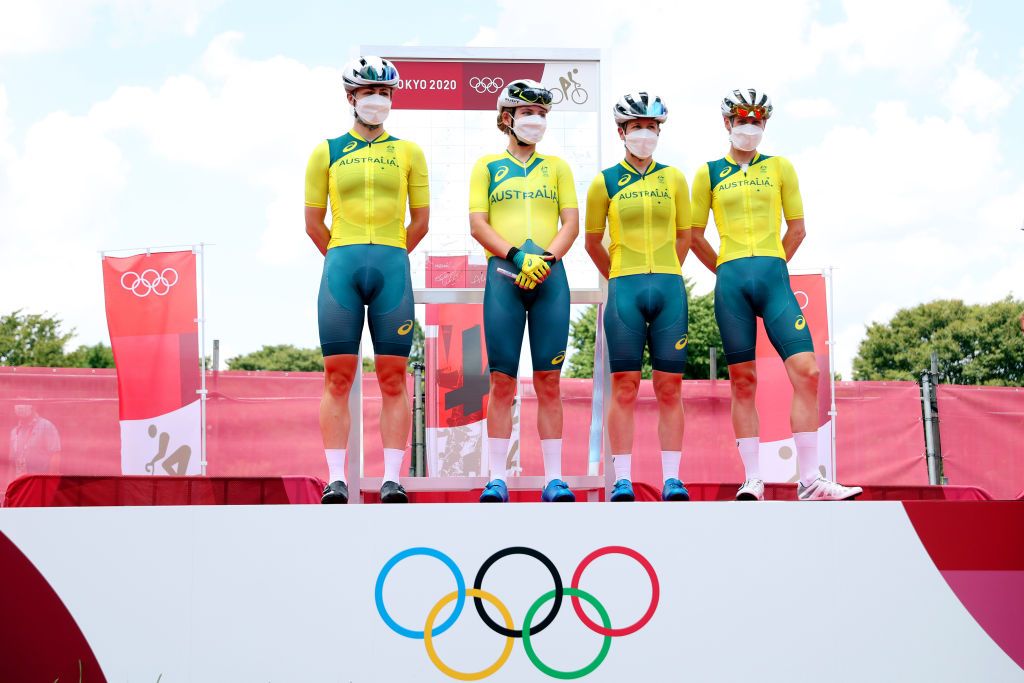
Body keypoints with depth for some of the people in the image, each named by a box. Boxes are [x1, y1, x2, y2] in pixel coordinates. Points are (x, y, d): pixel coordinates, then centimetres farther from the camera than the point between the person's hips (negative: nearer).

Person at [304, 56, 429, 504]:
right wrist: (343, 257, 11)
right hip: (341, 265, 0)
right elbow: (313, 221, 13)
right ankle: (336, 479, 0)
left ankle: (392, 479, 1)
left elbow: (420, 219, 13)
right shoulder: (327, 152, 11)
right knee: (337, 375, -2)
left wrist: (388, 257, 11)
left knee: (393, 376, -2)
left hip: (392, 266, 0)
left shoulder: (408, 152, 11)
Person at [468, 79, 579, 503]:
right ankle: (497, 479, 1)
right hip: (503, 276, -1)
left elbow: (571, 223, 9)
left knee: (548, 381, 0)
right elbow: (478, 224, 3)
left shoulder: (557, 167, 18)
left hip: (550, 277, 1)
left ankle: (554, 479, 3)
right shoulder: (487, 166, 13)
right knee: (502, 381, -3)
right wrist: (516, 256, -12)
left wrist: (546, 258, -9)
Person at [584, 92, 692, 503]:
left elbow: (683, 237, 17)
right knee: (624, 387, -2)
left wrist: (663, 274, 13)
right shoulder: (605, 182, 6)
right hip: (624, 288, -1)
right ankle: (622, 479, 1)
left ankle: (671, 479, 5)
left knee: (670, 387, 1)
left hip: (669, 287, 2)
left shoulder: (673, 179, 10)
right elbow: (593, 242, 12)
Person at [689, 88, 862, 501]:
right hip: (731, 280, 0)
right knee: (742, 381, 0)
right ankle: (752, 480, 4)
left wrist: (771, 265, 10)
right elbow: (695, 236, 12)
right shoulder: (709, 173, 10)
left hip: (773, 276, 1)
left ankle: (809, 480, -8)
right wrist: (727, 273, 10)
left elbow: (797, 228, 14)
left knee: (806, 371, -11)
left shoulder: (779, 167, 12)